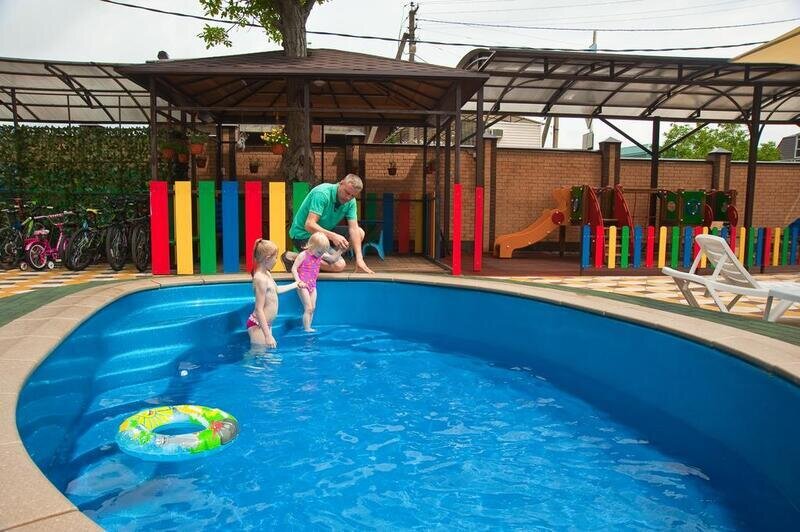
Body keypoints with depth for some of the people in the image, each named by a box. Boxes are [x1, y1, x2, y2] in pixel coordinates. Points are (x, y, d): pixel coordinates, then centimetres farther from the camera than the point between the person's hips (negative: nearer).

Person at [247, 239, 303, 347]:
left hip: (266, 324, 10)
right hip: (257, 325, -10)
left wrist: (296, 284, 41)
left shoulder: (267, 274, 8)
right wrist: (268, 336, -27)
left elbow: (277, 289, 31)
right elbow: (259, 309, -24)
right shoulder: (260, 278, -22)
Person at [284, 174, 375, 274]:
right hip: (303, 235, -8)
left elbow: (353, 229, -9)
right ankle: (294, 257, -11)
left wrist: (359, 259, -18)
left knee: (360, 233, -1)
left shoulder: (351, 201, -5)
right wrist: (332, 236, -45)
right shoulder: (322, 193, -25)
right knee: (339, 265, -21)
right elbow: (309, 225, -32)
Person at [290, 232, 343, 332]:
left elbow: (334, 259, 14)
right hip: (303, 285, -6)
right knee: (308, 308, -9)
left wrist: (340, 250, 0)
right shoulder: (303, 255, -15)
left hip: (312, 285, 6)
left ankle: (309, 328, 13)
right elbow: (294, 269, -14)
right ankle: (307, 329, -4)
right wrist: (299, 281, -22)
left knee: (312, 308, 6)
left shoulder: (320, 255, 2)